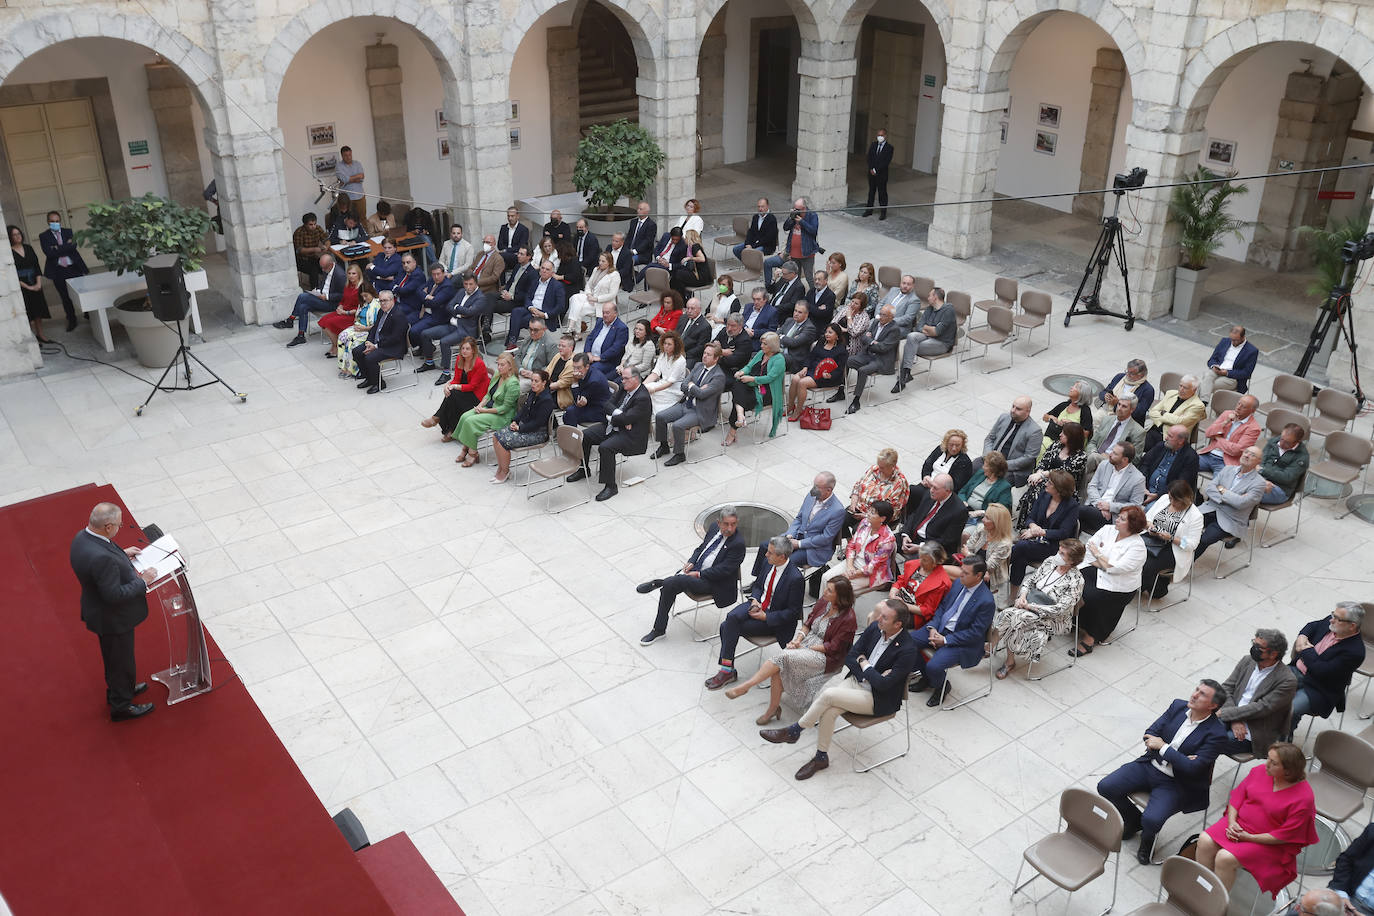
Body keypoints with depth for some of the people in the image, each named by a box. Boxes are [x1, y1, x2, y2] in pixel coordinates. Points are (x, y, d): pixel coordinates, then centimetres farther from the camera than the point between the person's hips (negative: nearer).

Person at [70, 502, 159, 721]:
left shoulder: (82, 537, -10)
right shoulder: (101, 558, -39)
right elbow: (114, 594, -32)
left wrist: (121, 554, 5)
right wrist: (143, 581, -21)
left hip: (99, 611, 9)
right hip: (113, 618, -9)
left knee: (114, 657, 31)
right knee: (120, 660, 14)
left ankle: (119, 689, 53)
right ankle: (121, 705, 34)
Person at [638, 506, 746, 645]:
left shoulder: (738, 544, -16)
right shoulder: (714, 527, 4)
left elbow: (723, 570, -17)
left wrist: (698, 574, -16)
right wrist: (691, 562, -1)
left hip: (712, 582, -7)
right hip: (695, 569, 7)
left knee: (676, 581, -28)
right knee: (669, 587, -16)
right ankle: (659, 630, -4)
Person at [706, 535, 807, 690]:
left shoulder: (795, 577, -22)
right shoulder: (768, 562, -1)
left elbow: (793, 612, -16)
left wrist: (765, 617, -18)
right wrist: (754, 600, -5)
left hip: (773, 618, -7)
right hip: (757, 604, 7)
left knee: (728, 627, -19)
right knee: (731, 618, -22)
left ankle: (728, 670, -5)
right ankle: (727, 669, -15)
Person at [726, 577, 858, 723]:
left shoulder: (848, 619, -18)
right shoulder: (824, 601, 1)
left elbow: (833, 647, -15)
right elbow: (808, 623, 12)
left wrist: (806, 648, -14)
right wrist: (798, 639, -6)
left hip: (825, 656, -6)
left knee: (783, 657, -28)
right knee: (778, 669, -22)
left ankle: (746, 686, -22)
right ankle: (773, 708, -11)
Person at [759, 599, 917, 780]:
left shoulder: (907, 650, -24)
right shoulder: (875, 627, -4)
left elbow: (883, 684, -25)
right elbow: (850, 657, 2)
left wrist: (865, 665, -12)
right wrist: (870, 675, -13)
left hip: (879, 699, -6)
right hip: (857, 680, 6)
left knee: (828, 694, -23)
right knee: (829, 711, -19)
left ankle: (793, 731, -4)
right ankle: (821, 758, 1)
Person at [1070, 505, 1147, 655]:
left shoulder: (1137, 546, -14)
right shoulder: (1108, 530, 5)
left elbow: (1116, 568, -23)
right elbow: (1089, 548, 0)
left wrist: (1098, 555, -11)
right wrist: (1103, 565, -12)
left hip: (1118, 585, -6)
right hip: (1095, 571, 6)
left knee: (1091, 596, -28)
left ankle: (1091, 637, -14)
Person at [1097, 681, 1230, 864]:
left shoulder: (1216, 733, -16)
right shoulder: (1178, 706, 0)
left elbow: (1192, 768, -21)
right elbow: (1149, 735, 0)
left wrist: (1163, 747, -18)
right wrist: (1179, 758, -14)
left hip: (1175, 784, -5)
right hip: (1149, 765, 5)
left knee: (1151, 820, -28)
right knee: (1105, 787, -9)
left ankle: (1147, 839, 11)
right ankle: (1134, 821, 20)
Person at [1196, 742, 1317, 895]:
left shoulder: (1304, 798, -20)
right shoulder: (1260, 771, -2)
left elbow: (1286, 835, -17)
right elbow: (1237, 795, 8)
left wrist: (1249, 837, -19)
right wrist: (1232, 822, -8)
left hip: (1268, 843, -6)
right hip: (1238, 824, 6)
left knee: (1225, 858, -25)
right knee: (1205, 841, -17)